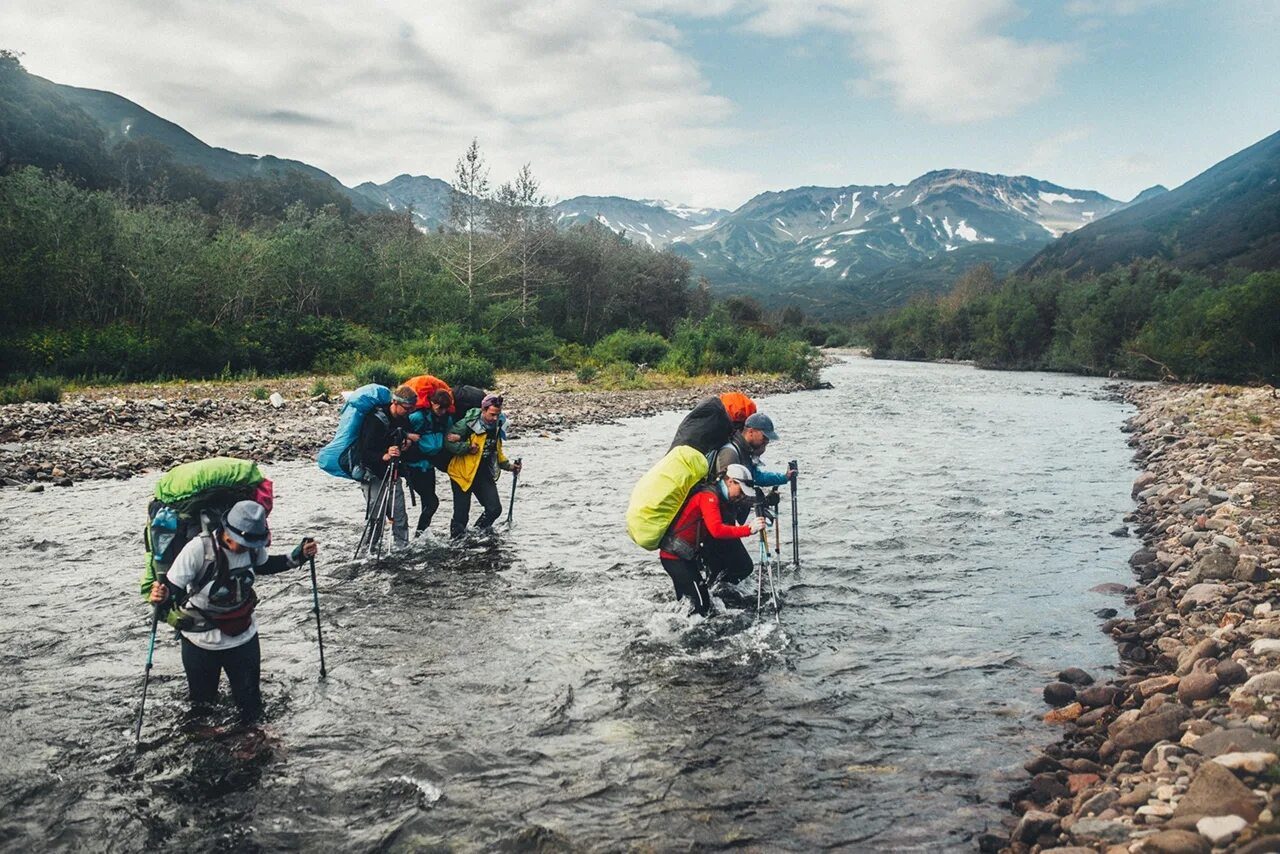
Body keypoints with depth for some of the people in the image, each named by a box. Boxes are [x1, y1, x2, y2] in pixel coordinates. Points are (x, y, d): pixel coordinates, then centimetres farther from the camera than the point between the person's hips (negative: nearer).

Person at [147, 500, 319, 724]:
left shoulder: (253, 547, -14)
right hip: (202, 640, -3)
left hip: (243, 636, 3)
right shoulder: (199, 548, -28)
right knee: (202, 702, 16)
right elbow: (173, 590, -27)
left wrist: (297, 557, -4)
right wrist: (161, 597, -49)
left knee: (250, 709, 11)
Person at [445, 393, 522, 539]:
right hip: (463, 473, -6)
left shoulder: (497, 427, 5)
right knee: (461, 514, -3)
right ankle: (456, 540, 19)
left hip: (485, 474, 6)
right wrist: (468, 447, -24)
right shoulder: (468, 423, -16)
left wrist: (508, 465, 8)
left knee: (494, 509, -1)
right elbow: (448, 442, -16)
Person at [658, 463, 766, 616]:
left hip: (689, 554, 9)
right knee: (700, 608, -9)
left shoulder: (721, 498, 12)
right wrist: (748, 529, -29)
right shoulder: (708, 496, -17)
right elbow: (716, 530, -30)